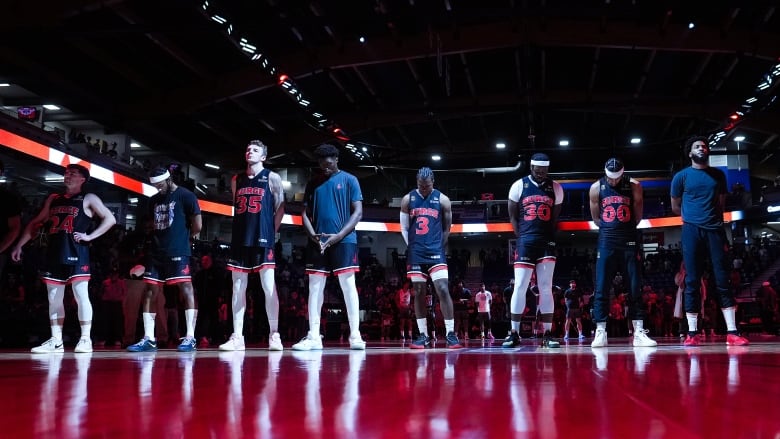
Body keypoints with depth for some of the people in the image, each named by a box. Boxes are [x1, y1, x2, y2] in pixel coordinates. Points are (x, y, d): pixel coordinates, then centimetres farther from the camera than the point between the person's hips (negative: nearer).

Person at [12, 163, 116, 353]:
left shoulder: (88, 199, 4)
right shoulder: (53, 199, 20)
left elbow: (110, 219, -4)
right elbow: (35, 223, 23)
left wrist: (90, 236, -10)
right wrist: (19, 245, 16)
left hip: (76, 254, -6)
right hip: (54, 254, 6)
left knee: (81, 296, -8)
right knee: (54, 299, 5)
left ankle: (85, 339, -5)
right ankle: (55, 341, 10)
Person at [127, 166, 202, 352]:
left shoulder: (185, 196, -4)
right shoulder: (154, 200, 17)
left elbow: (197, 225, -7)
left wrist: (186, 236, 6)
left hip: (178, 252, -7)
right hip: (157, 252, 8)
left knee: (186, 289, -9)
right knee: (150, 293, 4)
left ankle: (190, 338, -9)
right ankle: (149, 339, 9)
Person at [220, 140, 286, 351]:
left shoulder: (272, 178, 3)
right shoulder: (236, 180, 15)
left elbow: (280, 208, 2)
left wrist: (272, 231, -2)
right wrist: (241, 229, 13)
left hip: (263, 239, -4)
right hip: (240, 239, 4)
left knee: (269, 286, -6)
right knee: (238, 288, 3)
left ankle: (274, 335, -1)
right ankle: (237, 337, 5)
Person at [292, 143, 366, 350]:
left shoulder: (349, 180, 3)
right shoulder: (313, 183, 13)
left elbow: (358, 212, -2)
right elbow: (305, 213, 12)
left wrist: (339, 235, -14)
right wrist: (313, 235, -8)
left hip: (344, 240, -4)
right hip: (318, 242, 4)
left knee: (348, 285, -6)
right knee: (315, 287, 2)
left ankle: (355, 336, -6)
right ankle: (313, 337, 4)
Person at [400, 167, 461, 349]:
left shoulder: (443, 200, 1)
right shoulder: (408, 199, 5)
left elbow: (447, 228, 7)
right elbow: (404, 228, 10)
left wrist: (438, 247, 7)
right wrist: (412, 247, 6)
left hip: (436, 252, -2)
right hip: (415, 254, 2)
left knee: (443, 290, -12)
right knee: (418, 293, 5)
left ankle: (450, 333, -8)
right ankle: (423, 335, 12)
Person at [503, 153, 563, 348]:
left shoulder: (555, 188, 6)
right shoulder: (519, 186, 2)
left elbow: (555, 217, 12)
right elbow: (512, 216, 6)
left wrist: (548, 237, 5)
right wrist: (521, 237, -1)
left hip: (546, 244, 1)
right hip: (525, 242, -1)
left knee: (546, 288, 0)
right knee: (520, 287, -4)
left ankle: (547, 334, 4)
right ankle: (514, 333, 2)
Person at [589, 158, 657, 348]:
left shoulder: (634, 186, -1)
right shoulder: (596, 188, 1)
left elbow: (638, 215, 9)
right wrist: (610, 228, 10)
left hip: (629, 241, 0)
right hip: (606, 241, 0)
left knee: (634, 288, 0)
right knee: (601, 288, -4)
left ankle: (638, 332, 3)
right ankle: (600, 332, 0)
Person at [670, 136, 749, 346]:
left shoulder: (718, 175, 13)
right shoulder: (681, 176, 5)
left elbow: (721, 203, 21)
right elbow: (675, 207, 12)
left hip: (715, 229, 2)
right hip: (692, 230, -2)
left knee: (723, 280, -3)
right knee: (692, 282, -4)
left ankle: (732, 332, -4)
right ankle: (692, 333, -2)